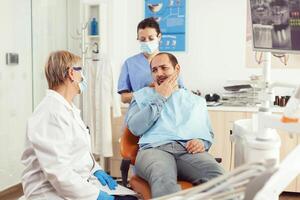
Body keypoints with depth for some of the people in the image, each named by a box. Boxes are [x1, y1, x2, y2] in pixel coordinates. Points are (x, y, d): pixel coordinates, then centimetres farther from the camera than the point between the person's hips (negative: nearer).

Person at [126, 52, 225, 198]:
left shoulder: (197, 100, 30)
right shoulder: (142, 95, 23)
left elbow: (208, 133, 23)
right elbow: (135, 128, 6)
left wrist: (202, 142, -3)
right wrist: (160, 98, 7)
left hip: (190, 150, 2)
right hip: (155, 148, -2)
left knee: (216, 175, -36)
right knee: (163, 179, -41)